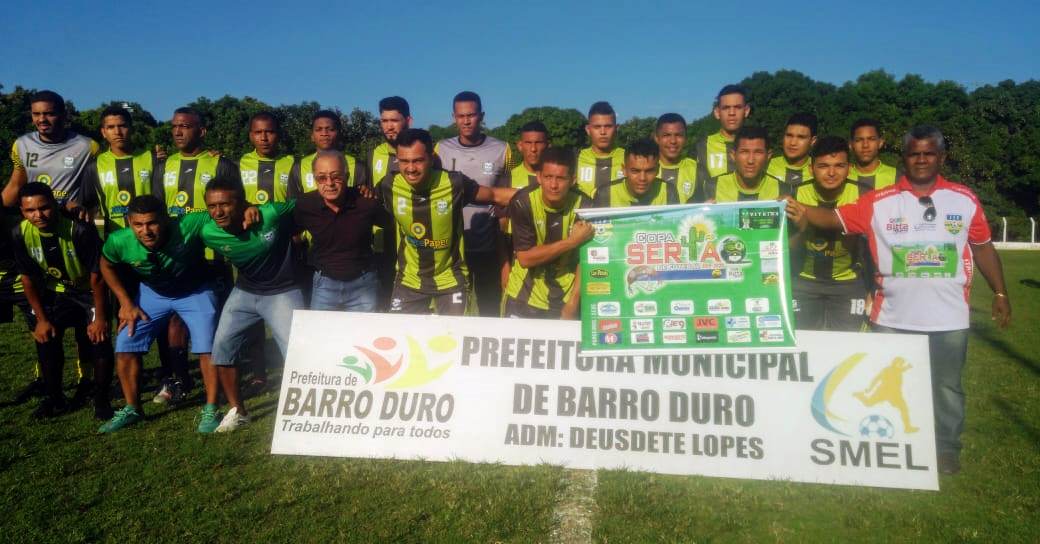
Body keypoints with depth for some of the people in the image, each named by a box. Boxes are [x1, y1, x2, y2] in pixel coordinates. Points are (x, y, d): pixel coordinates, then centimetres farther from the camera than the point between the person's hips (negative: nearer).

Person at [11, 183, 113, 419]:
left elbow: (97, 277, -24)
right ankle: (54, 399, 19)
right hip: (55, 293, 4)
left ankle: (101, 399, 2)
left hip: (89, 291, -4)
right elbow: (28, 278, -6)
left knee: (99, 340, -16)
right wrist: (41, 318, -5)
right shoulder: (20, 234, -19)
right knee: (45, 339, -2)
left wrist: (100, 318, -20)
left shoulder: (81, 230, -33)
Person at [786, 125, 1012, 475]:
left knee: (946, 386, 15)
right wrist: (804, 213, -35)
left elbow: (983, 248, 9)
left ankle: (947, 449, 34)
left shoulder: (965, 200, 1)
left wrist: (1000, 293, 10)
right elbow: (836, 218, -15)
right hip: (893, 317, -1)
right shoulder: (880, 201, -4)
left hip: (948, 317, 1)